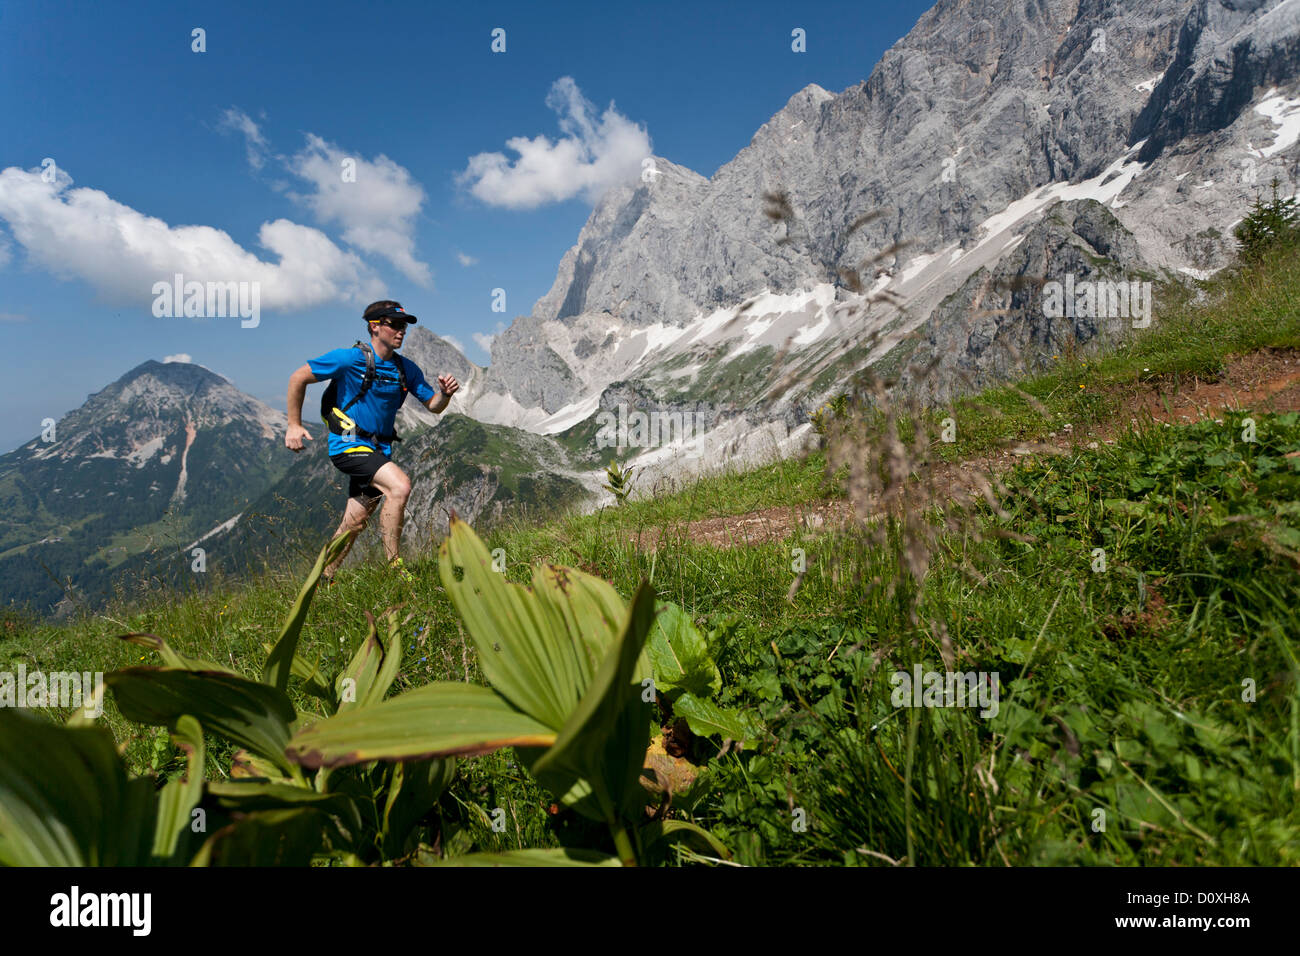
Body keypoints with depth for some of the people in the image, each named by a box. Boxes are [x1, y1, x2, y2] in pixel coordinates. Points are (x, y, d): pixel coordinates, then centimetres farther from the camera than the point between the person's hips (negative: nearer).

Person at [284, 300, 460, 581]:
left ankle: (322, 579, 27)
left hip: (379, 449, 6)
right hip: (348, 444, -6)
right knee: (400, 485, -27)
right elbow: (298, 378, -4)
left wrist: (445, 394, -14)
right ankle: (393, 565, -19)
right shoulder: (350, 358, -11)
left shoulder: (407, 369, 5)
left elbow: (433, 406, 9)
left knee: (355, 523, 9)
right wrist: (294, 425, -4)